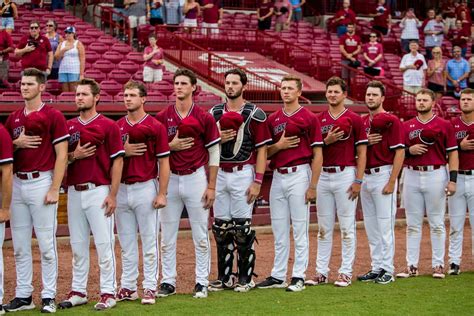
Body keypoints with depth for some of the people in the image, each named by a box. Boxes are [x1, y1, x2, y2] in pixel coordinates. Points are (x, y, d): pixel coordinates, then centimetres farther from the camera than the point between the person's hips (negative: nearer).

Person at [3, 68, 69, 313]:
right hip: (17, 183, 6)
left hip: (41, 182, -6)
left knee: (46, 244, -3)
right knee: (19, 245, 8)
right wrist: (16, 143, -4)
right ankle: (23, 295, 15)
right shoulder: (13, 118, 14)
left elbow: (61, 155, -7)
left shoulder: (53, 116, -3)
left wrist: (54, 189, -13)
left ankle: (48, 296, 4)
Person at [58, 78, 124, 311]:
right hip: (74, 192, 5)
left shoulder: (108, 126, -2)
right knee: (77, 245, 10)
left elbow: (117, 161, -5)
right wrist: (73, 156, -7)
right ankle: (78, 292, 18)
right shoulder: (68, 126, 11)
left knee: (104, 244, -3)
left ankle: (108, 293, 2)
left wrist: (113, 195, -11)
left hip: (99, 191, -5)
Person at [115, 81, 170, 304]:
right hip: (121, 189, 4)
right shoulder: (117, 126, 9)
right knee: (126, 242, 10)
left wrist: (162, 193, -10)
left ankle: (150, 287, 7)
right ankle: (128, 287, 17)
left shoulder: (156, 126, -4)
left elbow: (164, 162, -6)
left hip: (146, 188, -4)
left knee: (149, 241, 1)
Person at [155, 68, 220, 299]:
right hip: (170, 179, 2)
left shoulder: (204, 118, -1)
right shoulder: (162, 117, 4)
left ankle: (202, 282, 11)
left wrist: (211, 187, -3)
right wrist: (171, 146, -9)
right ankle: (168, 282, 14)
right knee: (167, 236, 5)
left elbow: (214, 154, 1)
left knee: (200, 236, 3)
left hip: (196, 179, -2)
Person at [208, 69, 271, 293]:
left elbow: (261, 150, -5)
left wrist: (257, 182, -12)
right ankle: (224, 277, 16)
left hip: (243, 174, -5)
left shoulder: (255, 114, -2)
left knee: (242, 227, -3)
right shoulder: (215, 112, 11)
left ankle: (245, 278, 7)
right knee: (221, 227, 7)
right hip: (219, 174, 5)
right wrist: (218, 139, -6)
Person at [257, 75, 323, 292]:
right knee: (279, 230, 10)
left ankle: (299, 276, 4)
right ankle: (278, 276, 16)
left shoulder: (309, 118, -3)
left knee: (299, 229, -1)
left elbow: (317, 155, -5)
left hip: (299, 175, -5)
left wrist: (313, 186, -11)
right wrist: (279, 145, -7)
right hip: (277, 176, 5)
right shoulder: (273, 119, 12)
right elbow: (265, 152, 14)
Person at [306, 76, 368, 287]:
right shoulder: (319, 120, 10)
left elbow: (362, 152, -3)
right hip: (323, 176, 4)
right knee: (324, 228, 8)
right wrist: (326, 141, -9)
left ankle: (346, 272, 5)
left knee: (346, 227, -1)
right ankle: (321, 271, 12)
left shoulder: (354, 119, -2)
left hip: (346, 175, -4)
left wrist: (358, 180, -9)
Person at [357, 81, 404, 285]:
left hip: (383, 175, -7)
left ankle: (387, 270, 2)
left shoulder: (392, 121, -8)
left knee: (385, 224, -4)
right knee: (370, 227, 10)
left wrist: (391, 182, -17)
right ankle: (376, 268, 18)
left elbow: (399, 152, -13)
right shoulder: (361, 122, 13)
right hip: (365, 176, 7)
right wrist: (365, 142, 0)